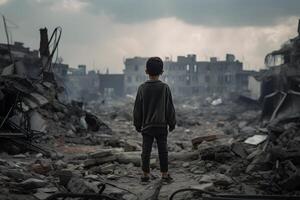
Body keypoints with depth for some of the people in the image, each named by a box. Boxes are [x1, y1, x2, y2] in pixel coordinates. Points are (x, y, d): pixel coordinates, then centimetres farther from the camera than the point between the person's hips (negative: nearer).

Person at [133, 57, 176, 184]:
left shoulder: (142, 88, -4)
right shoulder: (165, 88, -6)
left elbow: (137, 108, 2)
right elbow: (170, 108, -1)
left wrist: (137, 124, 12)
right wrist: (172, 123, 9)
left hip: (146, 126, 1)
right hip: (161, 125, -1)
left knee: (146, 150, 6)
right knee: (163, 150, 5)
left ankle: (145, 174, 10)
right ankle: (164, 174, 9)